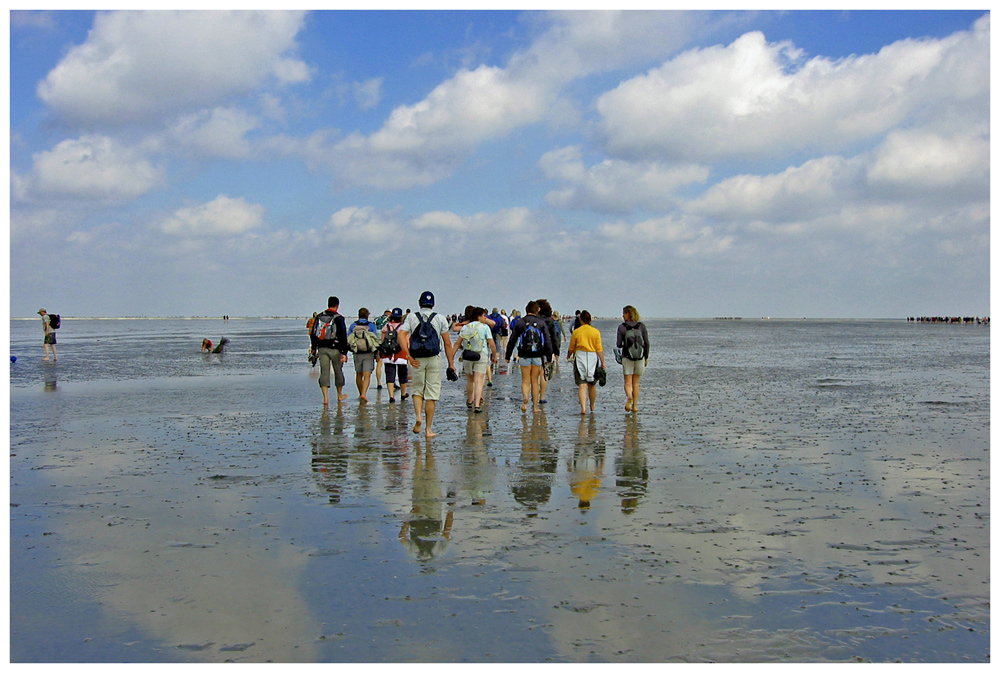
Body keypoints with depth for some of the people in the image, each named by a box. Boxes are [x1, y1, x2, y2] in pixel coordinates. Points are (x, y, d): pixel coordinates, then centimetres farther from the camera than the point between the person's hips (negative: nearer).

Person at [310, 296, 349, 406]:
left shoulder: (319, 317, 6)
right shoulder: (338, 318, -9)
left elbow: (313, 334, 13)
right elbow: (343, 337, -13)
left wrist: (314, 348, 25)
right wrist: (344, 353, -12)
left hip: (322, 348, 3)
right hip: (335, 349, -3)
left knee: (324, 372, 2)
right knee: (338, 371, 13)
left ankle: (325, 398, -8)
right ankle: (340, 395, 27)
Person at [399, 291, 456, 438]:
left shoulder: (411, 317, 6)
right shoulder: (440, 318, 5)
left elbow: (401, 335, -8)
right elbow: (447, 343, 2)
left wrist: (409, 356, -10)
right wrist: (451, 364, 6)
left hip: (417, 360, 1)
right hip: (434, 359, 0)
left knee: (417, 390, 17)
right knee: (432, 394, 4)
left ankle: (418, 416, -8)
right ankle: (428, 430, 6)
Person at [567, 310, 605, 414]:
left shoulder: (576, 332, -2)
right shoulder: (596, 332, -1)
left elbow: (571, 348, 8)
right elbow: (599, 349, -4)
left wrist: (569, 356, 28)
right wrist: (602, 362, 1)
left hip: (580, 356, -1)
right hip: (592, 358, 1)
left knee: (582, 385, -3)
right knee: (592, 384, 16)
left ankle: (583, 408, -16)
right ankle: (592, 406, 31)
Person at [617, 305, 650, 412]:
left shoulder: (622, 327, -6)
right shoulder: (641, 326, 0)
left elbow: (619, 345, -7)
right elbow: (647, 343, 0)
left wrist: (617, 342, 16)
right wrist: (646, 357, 9)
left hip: (627, 357, -2)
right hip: (640, 357, 2)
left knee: (628, 382, 2)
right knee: (635, 382, 13)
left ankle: (629, 397, -27)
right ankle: (635, 405, 12)